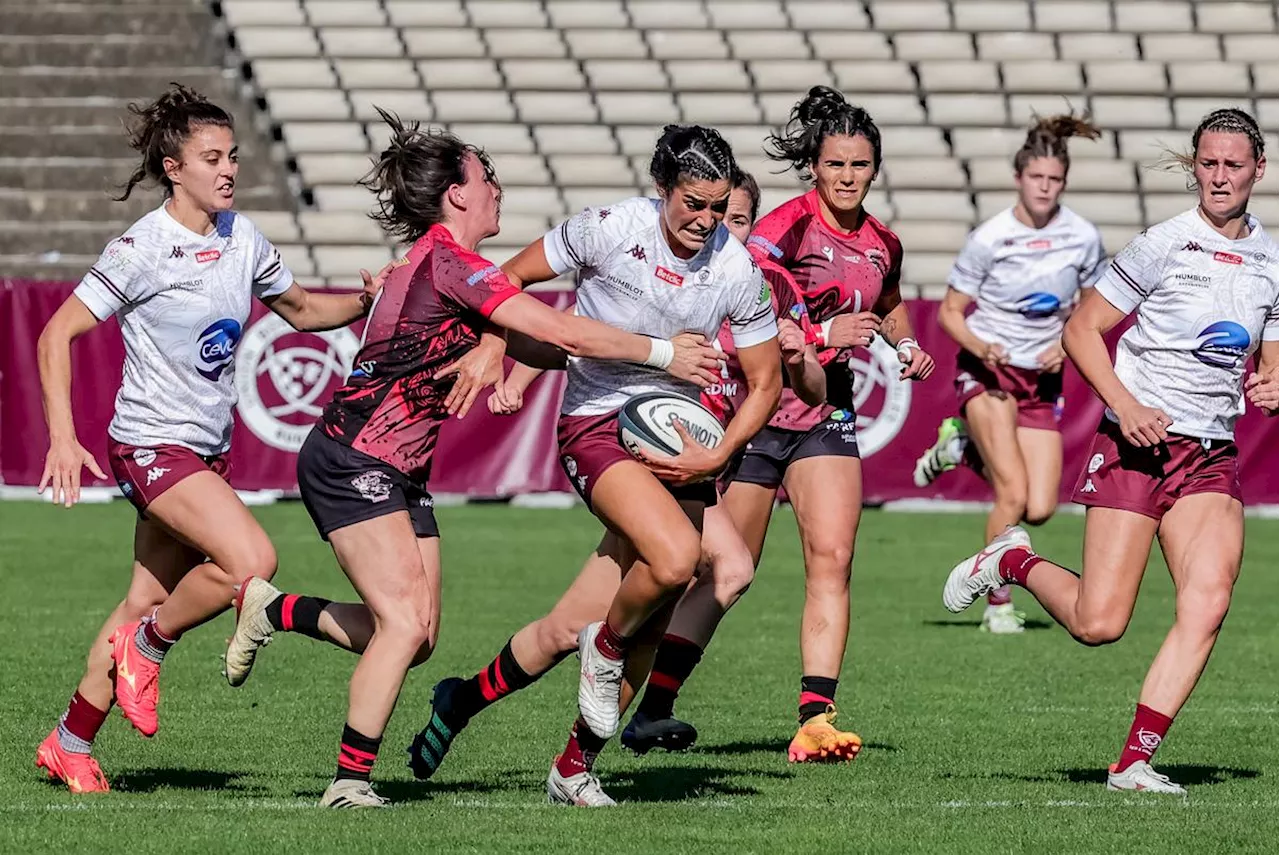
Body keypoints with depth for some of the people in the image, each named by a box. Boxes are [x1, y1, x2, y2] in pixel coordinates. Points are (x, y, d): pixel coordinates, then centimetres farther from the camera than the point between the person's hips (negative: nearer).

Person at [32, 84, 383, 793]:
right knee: (251, 560, -24)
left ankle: (70, 744, 24)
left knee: (147, 604, 11)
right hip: (152, 445, -7)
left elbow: (298, 310, 21)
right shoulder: (144, 249, -16)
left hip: (207, 450, 7)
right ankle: (147, 648, 0)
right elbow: (57, 334, -14)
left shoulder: (242, 238, 4)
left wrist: (367, 300, 2)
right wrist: (62, 439, -22)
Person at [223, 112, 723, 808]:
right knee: (407, 623, -15)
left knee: (416, 634, 6)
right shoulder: (447, 260, -17)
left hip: (400, 471, 10)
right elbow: (563, 334, -19)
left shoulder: (441, 262, 13)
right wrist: (662, 353, -10)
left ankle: (271, 609, 23)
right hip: (351, 463, -10)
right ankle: (350, 782, -9)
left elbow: (539, 343, 15)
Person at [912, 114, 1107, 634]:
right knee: (1014, 495, -21)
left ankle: (965, 447, 22)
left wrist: (1069, 345, -9)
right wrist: (981, 347, -23)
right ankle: (997, 603, -2)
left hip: (1042, 377, 4)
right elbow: (950, 312, -4)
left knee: (1039, 510, -5)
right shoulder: (989, 239, -12)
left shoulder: (1084, 238, -4)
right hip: (986, 372, -4)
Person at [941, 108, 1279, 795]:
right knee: (1097, 623, -10)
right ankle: (1013, 562, 21)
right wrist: (1127, 406, -15)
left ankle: (1134, 763, -7)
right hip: (1136, 447, -5)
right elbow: (1081, 330, -3)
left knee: (1208, 605, -14)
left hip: (1213, 456, 5)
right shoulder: (1164, 244, -7)